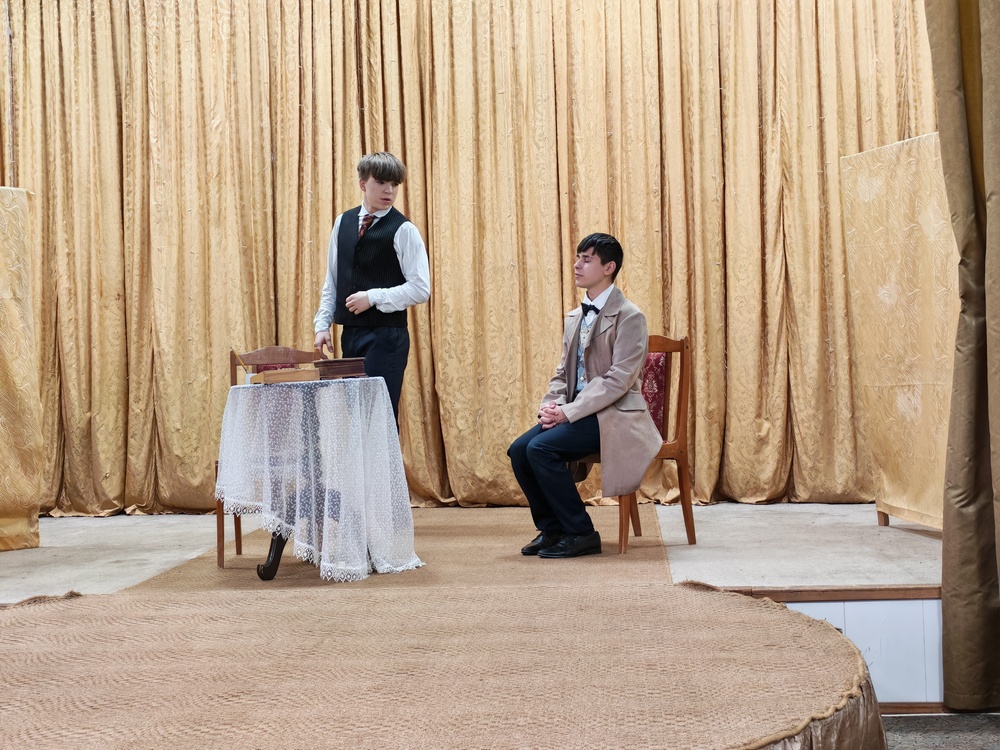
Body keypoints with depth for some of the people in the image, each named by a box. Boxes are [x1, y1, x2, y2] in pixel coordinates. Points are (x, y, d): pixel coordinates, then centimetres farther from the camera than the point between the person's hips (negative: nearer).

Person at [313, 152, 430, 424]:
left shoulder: (402, 230, -7)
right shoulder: (343, 223, 9)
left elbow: (421, 289, -11)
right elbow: (332, 281, 14)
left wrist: (373, 297, -16)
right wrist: (322, 325, 6)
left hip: (386, 336, -5)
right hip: (350, 333, 5)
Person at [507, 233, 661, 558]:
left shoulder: (629, 317, -10)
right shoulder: (574, 317, 15)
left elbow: (618, 380, -18)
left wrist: (568, 412, -22)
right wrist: (551, 404, -5)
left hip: (614, 416, -7)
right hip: (576, 412, 7)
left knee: (540, 448, -25)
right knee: (519, 449, -12)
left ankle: (582, 534, -11)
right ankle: (551, 528, 4)